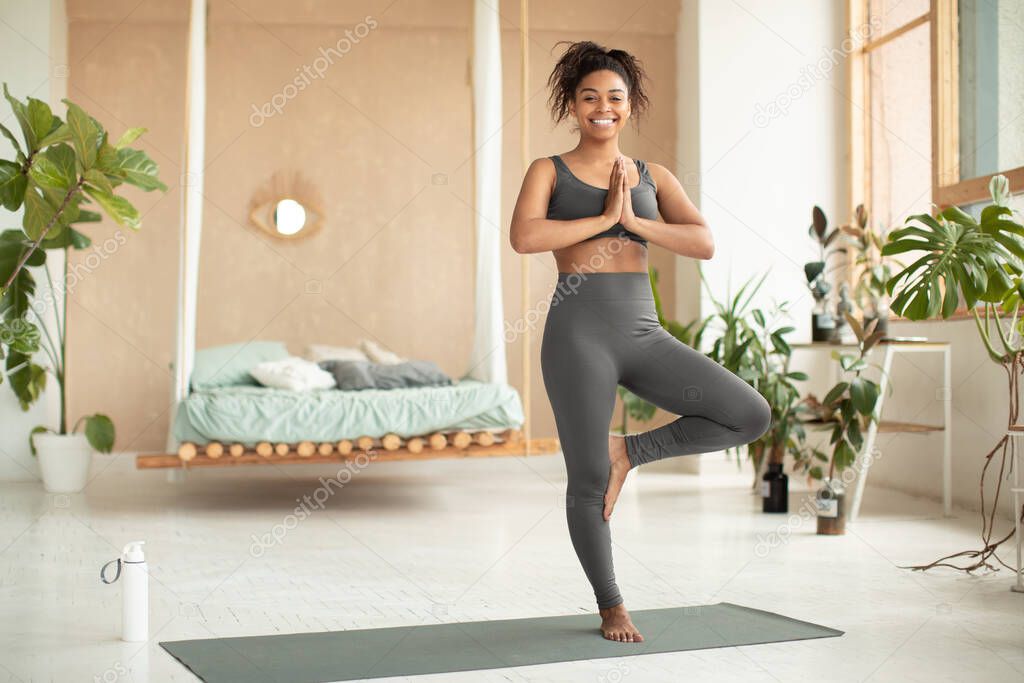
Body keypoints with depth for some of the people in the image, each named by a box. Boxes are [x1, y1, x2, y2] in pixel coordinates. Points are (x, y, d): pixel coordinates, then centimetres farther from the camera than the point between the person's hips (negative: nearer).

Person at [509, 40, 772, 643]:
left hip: (643, 333, 4)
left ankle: (628, 451, 9)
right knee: (589, 480, -1)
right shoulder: (548, 171, 6)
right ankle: (611, 605, 23)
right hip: (579, 333, -3)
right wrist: (604, 218, -9)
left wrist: (634, 221, -10)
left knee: (753, 416, -9)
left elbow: (705, 244, 0)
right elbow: (524, 237, -14)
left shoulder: (654, 178, 14)